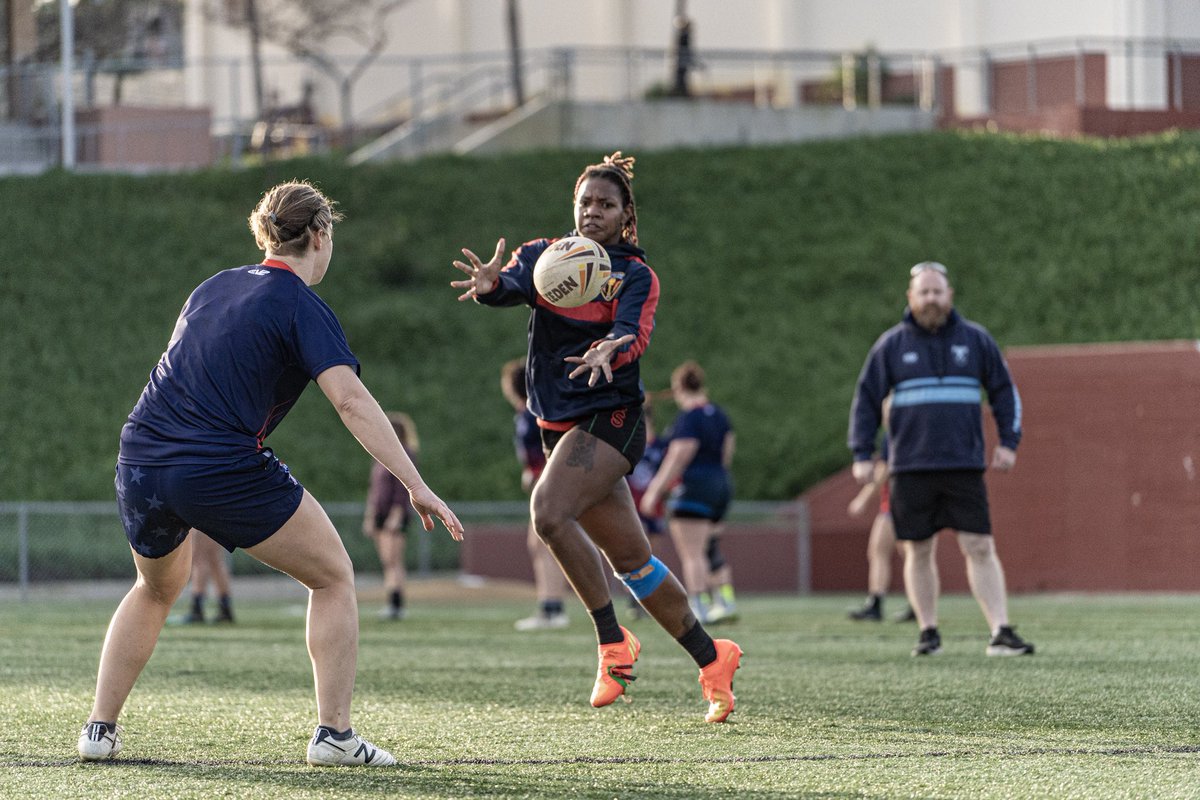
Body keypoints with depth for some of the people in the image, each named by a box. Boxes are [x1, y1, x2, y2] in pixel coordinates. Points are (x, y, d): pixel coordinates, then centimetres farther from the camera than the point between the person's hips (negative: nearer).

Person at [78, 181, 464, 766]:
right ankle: (333, 733, 2)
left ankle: (99, 729, 26)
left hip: (140, 460, 7)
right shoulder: (301, 306, -4)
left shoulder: (214, 286, 17)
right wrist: (416, 485, -20)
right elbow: (352, 400, -16)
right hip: (225, 472, -7)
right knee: (333, 577, 9)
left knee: (158, 588, 32)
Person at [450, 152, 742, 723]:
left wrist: (612, 349, -46)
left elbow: (634, 334, -23)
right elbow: (515, 285, -16)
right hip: (561, 427, 5)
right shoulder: (543, 254, 6)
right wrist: (490, 285, -40)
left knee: (549, 511, -27)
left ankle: (613, 642, -18)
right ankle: (712, 659, 21)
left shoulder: (635, 275, -4)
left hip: (610, 416, -5)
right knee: (630, 557, 8)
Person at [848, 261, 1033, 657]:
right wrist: (862, 454, 2)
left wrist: (1008, 441, 4)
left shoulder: (975, 339, 7)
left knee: (980, 548, -7)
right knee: (918, 552, 3)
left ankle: (1001, 632, -9)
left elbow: (1003, 390, 15)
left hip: (964, 465, 0)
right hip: (910, 468, 0)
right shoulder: (891, 344, 5)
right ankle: (928, 632, 13)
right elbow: (866, 399, 9)